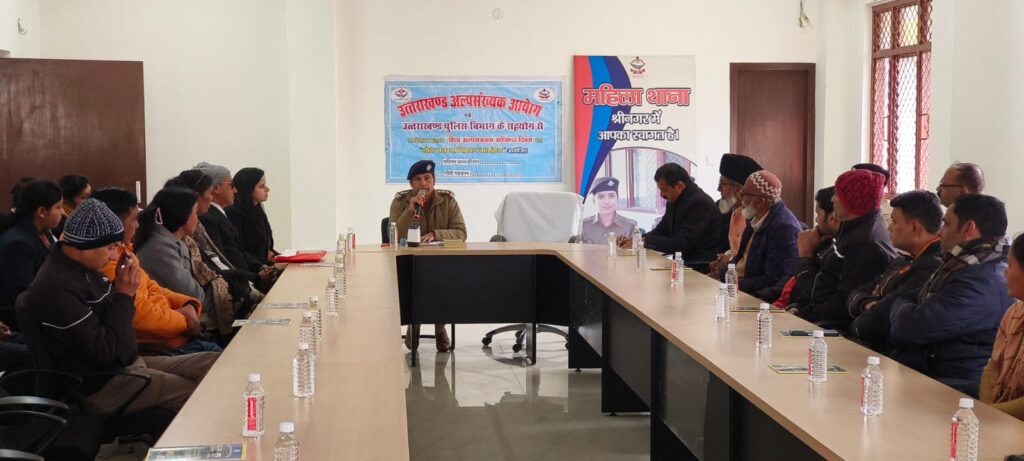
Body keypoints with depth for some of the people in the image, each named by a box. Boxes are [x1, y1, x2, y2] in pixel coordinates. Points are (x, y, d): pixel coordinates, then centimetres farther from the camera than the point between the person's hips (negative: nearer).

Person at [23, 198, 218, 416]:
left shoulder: (85, 268, 5)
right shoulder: (57, 288, -24)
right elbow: (105, 352, -23)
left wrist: (124, 289, -5)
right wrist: (124, 295, -18)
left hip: (127, 363, 9)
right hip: (102, 384, -9)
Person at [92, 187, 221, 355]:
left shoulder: (120, 250, 9)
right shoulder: (108, 262, -23)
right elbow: (140, 313, -24)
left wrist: (187, 305, 0)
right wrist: (184, 319, -9)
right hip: (154, 346, -10)